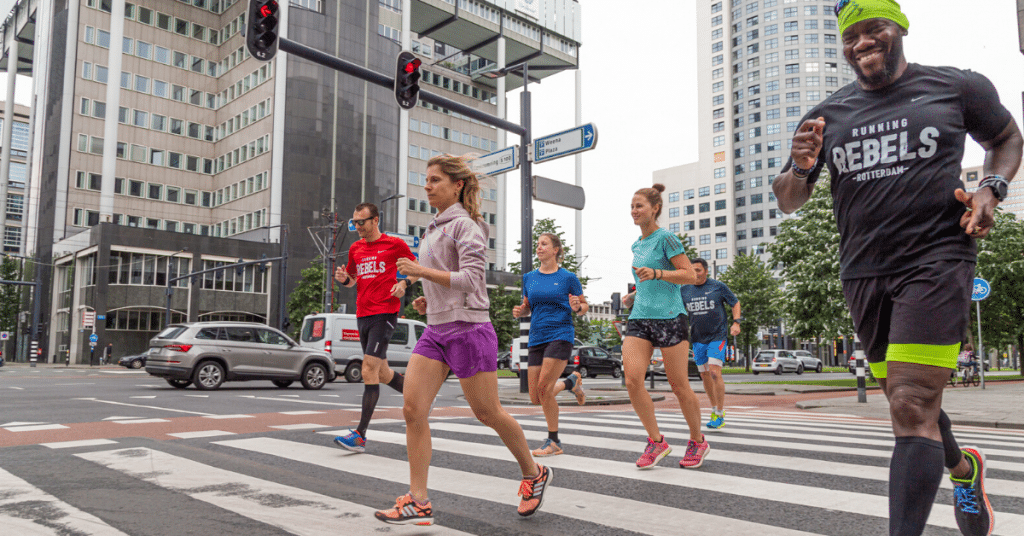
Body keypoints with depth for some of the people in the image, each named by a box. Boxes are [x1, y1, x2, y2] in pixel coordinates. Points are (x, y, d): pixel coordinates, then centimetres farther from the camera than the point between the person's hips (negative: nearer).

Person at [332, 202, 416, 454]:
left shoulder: (395, 244, -2)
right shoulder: (355, 248, 14)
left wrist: (404, 283, -10)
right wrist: (344, 278, 2)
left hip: (384, 313, -7)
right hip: (362, 315, 7)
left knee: (369, 371, -14)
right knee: (382, 373, 14)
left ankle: (360, 435, -13)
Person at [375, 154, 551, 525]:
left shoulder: (465, 225, -8)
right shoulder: (435, 229, 18)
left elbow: (470, 279, -19)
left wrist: (421, 271, -20)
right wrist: (430, 299, 12)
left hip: (468, 329, -8)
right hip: (436, 330, 8)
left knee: (487, 413, 3)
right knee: (413, 408, -5)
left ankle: (534, 474, 26)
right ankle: (418, 501, 1)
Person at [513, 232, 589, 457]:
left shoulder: (568, 277, 0)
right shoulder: (529, 278, 12)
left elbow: (584, 307, 6)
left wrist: (577, 307, -16)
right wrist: (519, 311, -3)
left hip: (561, 335, -5)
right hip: (537, 339, 5)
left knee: (543, 388, -17)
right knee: (535, 398, 3)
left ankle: (554, 442, 2)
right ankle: (571, 382, 32)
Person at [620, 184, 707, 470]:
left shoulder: (666, 238, -4)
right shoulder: (636, 245, 18)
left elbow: (690, 275, -11)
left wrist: (655, 274, -22)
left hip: (669, 317, -6)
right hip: (639, 318, 6)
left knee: (679, 385, 2)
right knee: (632, 379, -10)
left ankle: (697, 441, 23)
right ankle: (656, 441, 4)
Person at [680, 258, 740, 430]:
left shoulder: (718, 286, -3)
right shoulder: (685, 290, 5)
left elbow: (735, 303, 7)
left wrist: (736, 322, -7)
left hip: (717, 336, -4)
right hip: (698, 338, 4)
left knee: (715, 372, -16)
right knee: (705, 375, 9)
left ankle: (720, 415, -6)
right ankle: (714, 409, 28)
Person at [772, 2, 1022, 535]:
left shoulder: (958, 87, 4)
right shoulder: (827, 115, 10)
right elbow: (788, 201, 11)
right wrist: (799, 168, -12)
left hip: (936, 258, -4)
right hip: (863, 272, 4)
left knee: (912, 407, -16)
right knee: (907, 399, 18)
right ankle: (962, 466, 47)